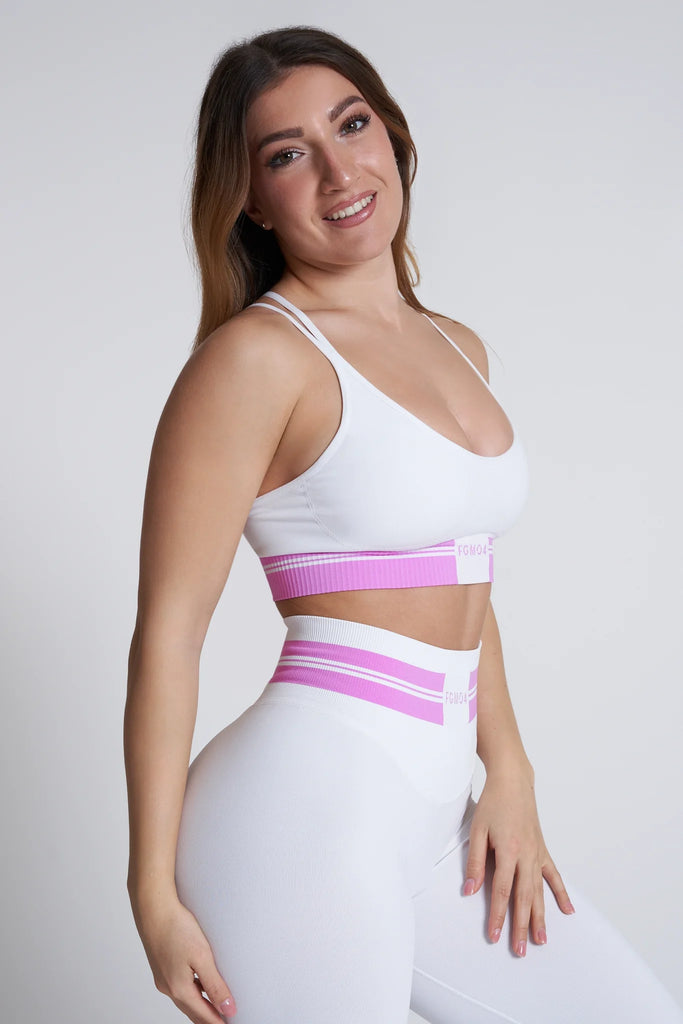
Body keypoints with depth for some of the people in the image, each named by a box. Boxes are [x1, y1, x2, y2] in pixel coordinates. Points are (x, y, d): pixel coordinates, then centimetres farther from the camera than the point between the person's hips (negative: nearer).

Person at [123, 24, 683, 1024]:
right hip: (304, 813, -7)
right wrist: (154, 890, -13)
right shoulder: (257, 356, -11)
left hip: (427, 823, 8)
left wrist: (509, 773, 7)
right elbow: (167, 631, -12)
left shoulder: (460, 348, 13)